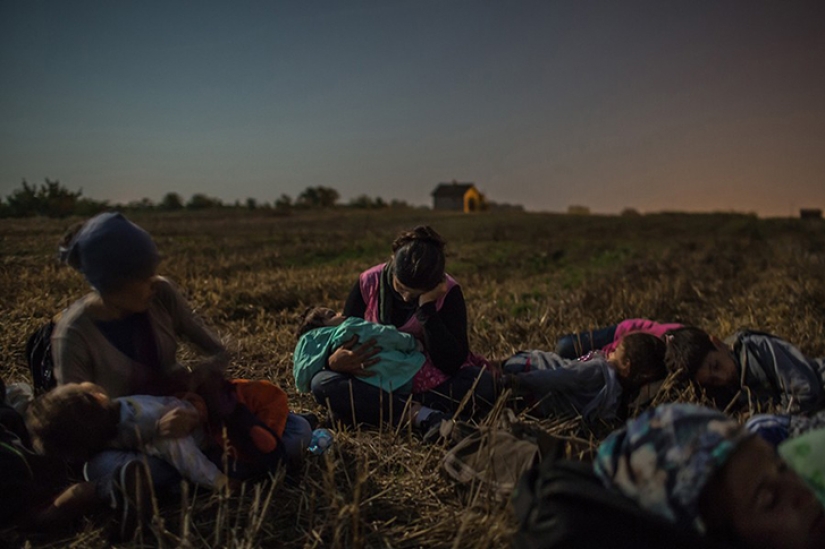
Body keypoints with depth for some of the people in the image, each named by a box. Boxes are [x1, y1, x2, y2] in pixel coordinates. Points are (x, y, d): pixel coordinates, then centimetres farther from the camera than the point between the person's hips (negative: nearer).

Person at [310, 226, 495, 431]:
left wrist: (427, 307, -27)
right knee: (321, 383, -26)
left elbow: (452, 364, -21)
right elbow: (344, 339, 0)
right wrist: (334, 361, -24)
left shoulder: (448, 292, -13)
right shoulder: (368, 283, -8)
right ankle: (418, 414, -33)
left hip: (432, 386, -1)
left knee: (483, 383, -29)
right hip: (376, 385, 2)